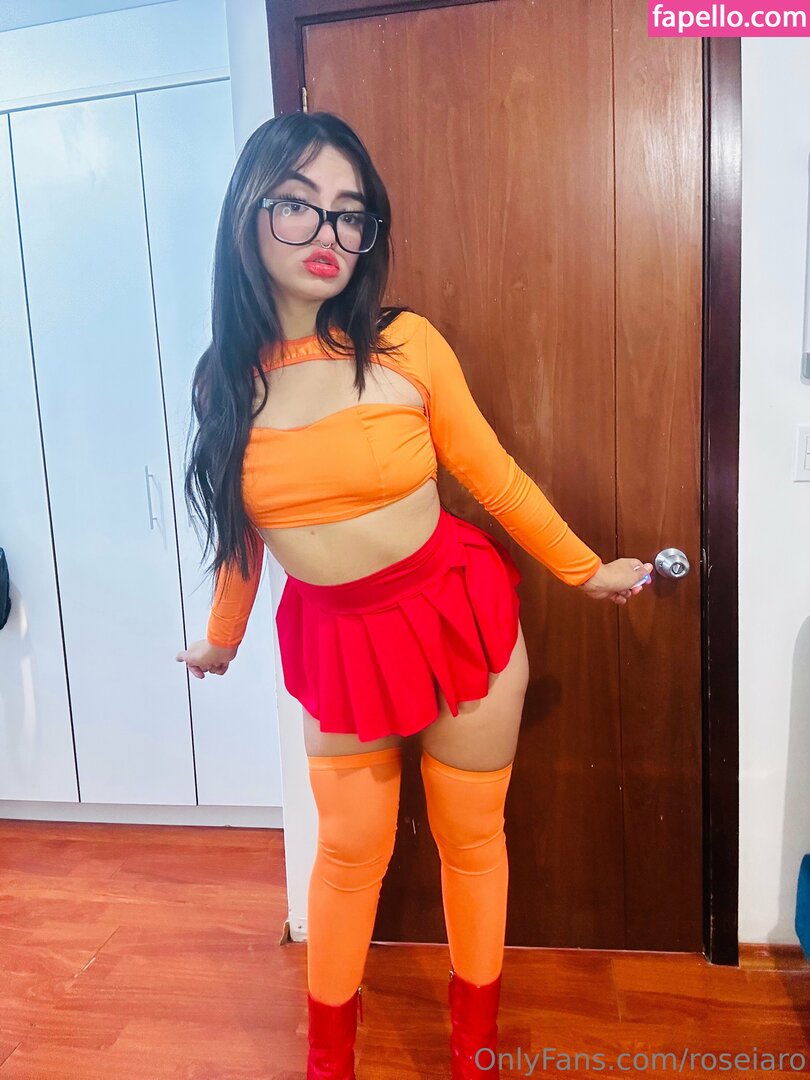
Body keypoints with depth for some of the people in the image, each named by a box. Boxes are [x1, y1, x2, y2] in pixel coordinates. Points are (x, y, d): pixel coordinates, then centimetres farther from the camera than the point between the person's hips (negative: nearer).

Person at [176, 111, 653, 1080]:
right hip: (334, 642, 2)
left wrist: (587, 570, 6)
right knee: (349, 851, 14)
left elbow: (492, 475, -2)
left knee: (470, 838, 14)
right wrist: (221, 639, 21)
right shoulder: (225, 378, -4)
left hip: (459, 616, -1)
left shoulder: (406, 345, -12)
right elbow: (244, 526, 9)